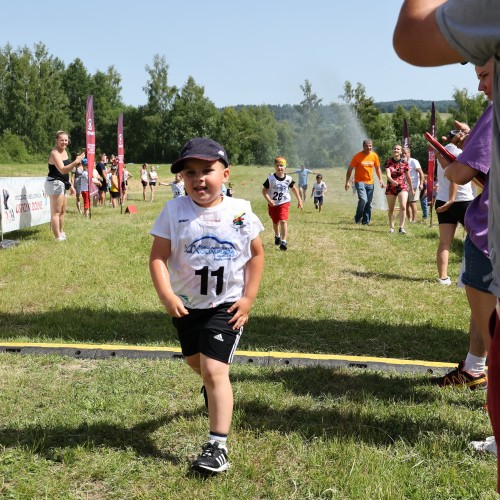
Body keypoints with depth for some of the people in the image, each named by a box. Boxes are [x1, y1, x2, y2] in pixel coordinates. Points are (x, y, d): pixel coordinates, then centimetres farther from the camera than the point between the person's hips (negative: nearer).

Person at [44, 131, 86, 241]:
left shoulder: (64, 152, 12)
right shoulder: (55, 153, -17)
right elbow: (62, 170, -32)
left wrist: (70, 185, 21)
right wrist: (76, 162, -41)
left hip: (61, 185, 10)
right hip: (54, 183, -10)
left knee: (62, 211, 20)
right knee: (56, 211, -10)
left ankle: (61, 233, 34)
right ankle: (58, 237, -11)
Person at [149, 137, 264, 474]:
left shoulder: (240, 211, -9)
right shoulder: (174, 211, -11)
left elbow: (256, 254, 1)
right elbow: (158, 257, -12)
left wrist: (248, 298, -5)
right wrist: (166, 295, -27)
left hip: (226, 305, -3)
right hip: (185, 304, 3)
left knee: (214, 370, -14)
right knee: (195, 361, 24)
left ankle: (218, 446, -7)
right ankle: (217, 389, 59)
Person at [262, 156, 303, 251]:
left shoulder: (288, 179, -8)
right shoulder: (270, 178, -14)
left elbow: (294, 189, 8)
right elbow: (264, 191, -10)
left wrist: (299, 200, 9)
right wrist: (269, 200, -25)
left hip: (284, 203, -1)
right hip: (273, 204, 1)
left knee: (283, 221, -20)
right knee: (275, 222, 20)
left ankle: (284, 241, -20)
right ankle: (277, 236, 48)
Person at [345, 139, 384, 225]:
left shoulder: (374, 156, 4)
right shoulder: (357, 156, -8)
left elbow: (377, 168, 16)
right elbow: (350, 169, -4)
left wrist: (380, 179, 7)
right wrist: (347, 182, -10)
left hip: (370, 183, 4)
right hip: (360, 182, -4)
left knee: (368, 204, 5)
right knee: (363, 199, -22)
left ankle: (366, 221, 15)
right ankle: (357, 218, -3)